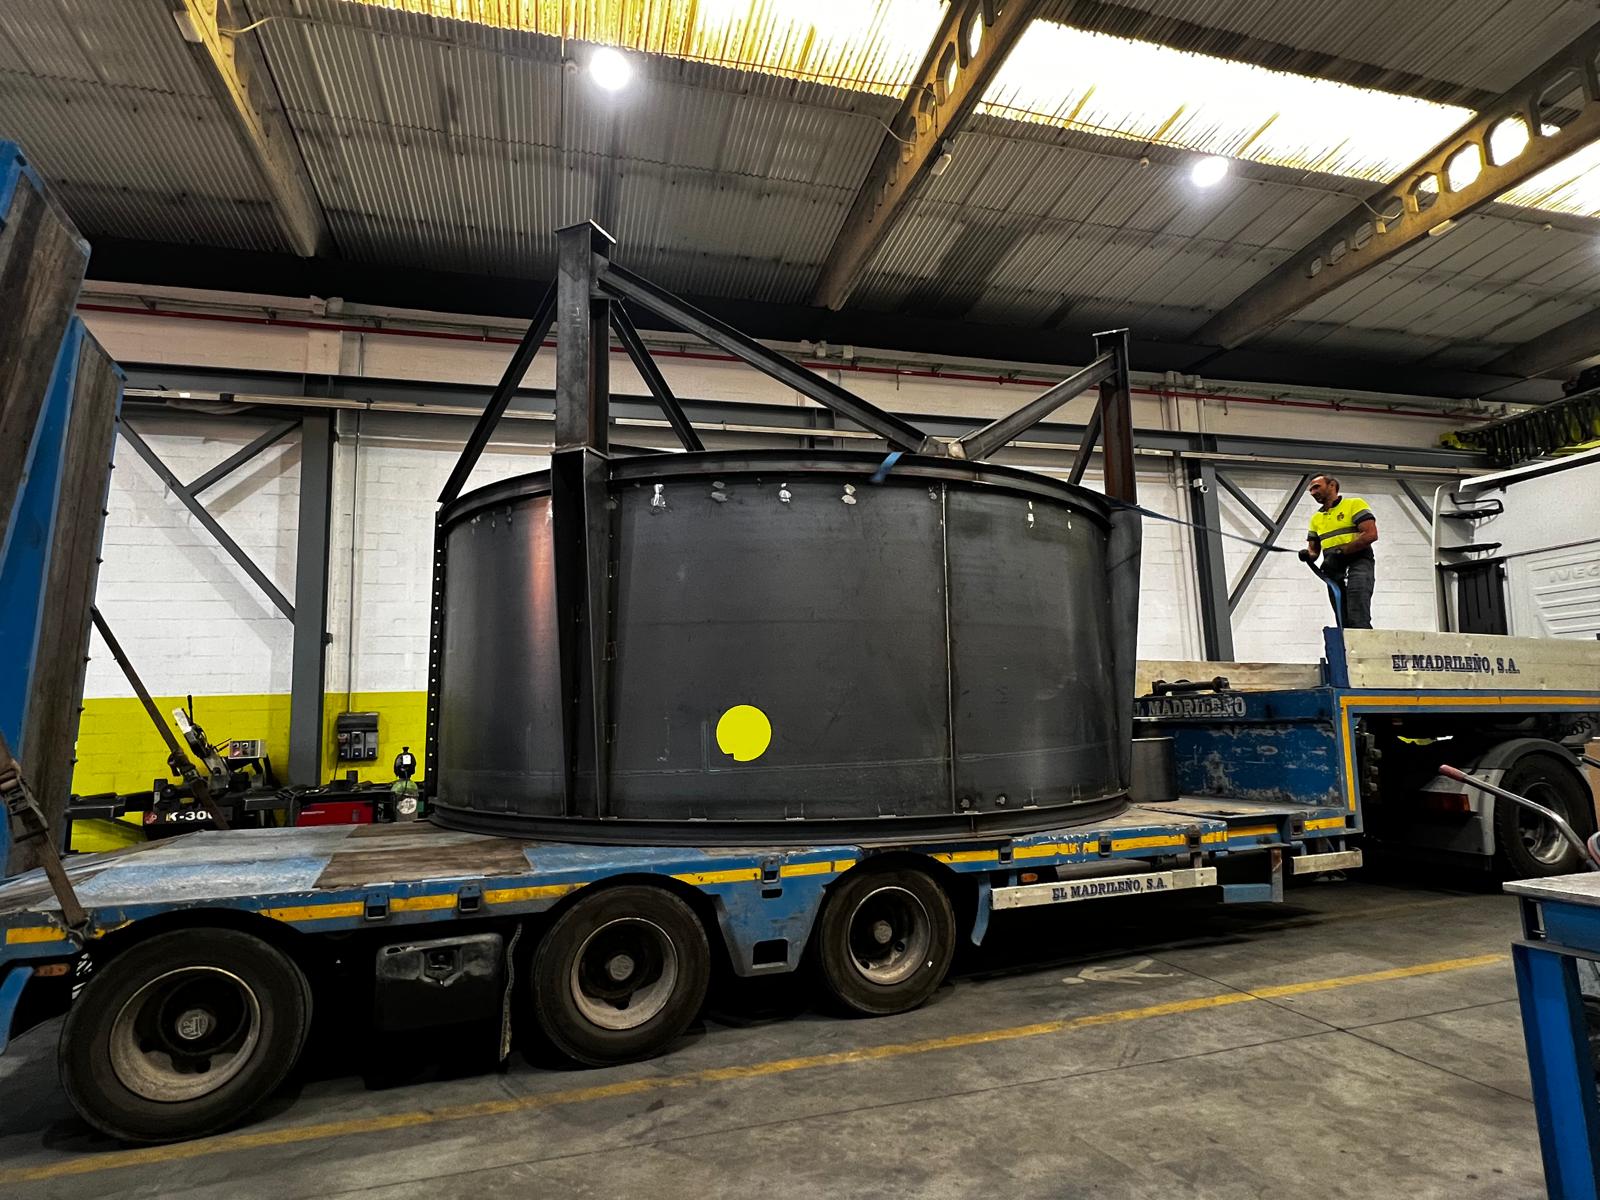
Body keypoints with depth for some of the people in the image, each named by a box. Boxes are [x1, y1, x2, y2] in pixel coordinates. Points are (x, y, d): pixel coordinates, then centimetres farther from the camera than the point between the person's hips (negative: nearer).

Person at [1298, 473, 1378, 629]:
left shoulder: (1354, 504, 0)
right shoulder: (1316, 518, 20)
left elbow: (1371, 534, -12)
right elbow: (1313, 548, 21)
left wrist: (1340, 552, -18)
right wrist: (1309, 555, -5)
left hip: (1358, 564, -7)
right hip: (1334, 571, 7)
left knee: (1358, 621, -24)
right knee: (1344, 624, 4)